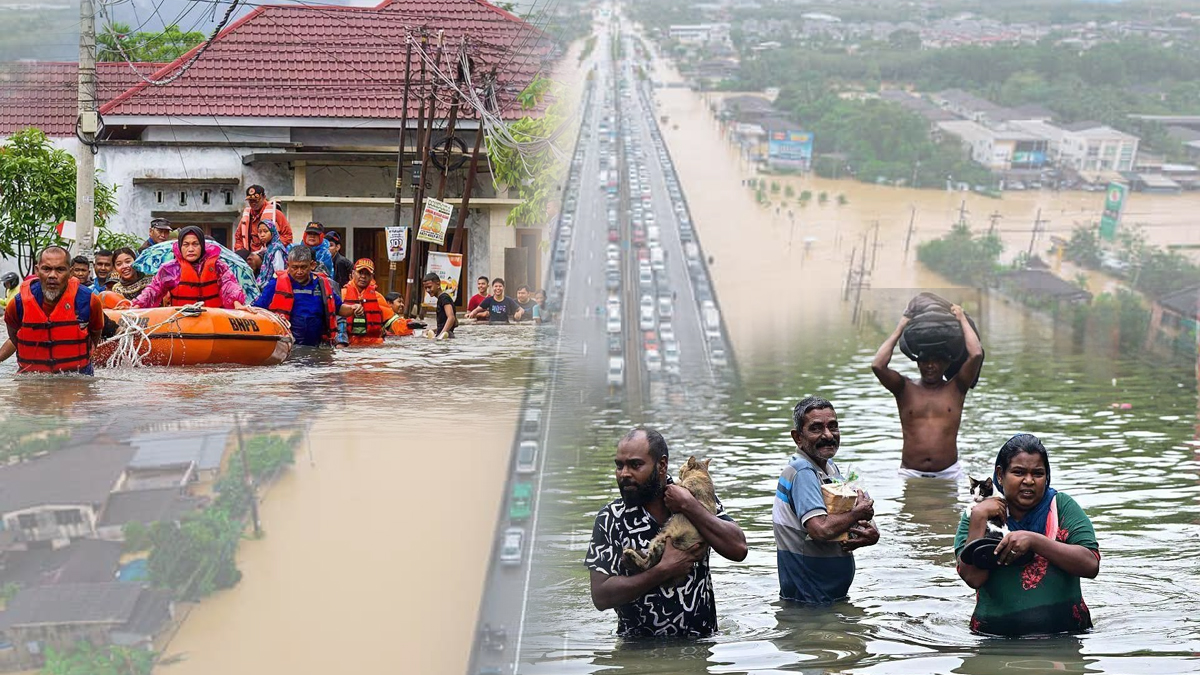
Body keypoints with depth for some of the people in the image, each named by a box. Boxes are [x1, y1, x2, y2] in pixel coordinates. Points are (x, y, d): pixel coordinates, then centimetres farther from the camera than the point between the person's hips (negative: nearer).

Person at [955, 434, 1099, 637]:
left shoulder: (1062, 506, 7)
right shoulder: (978, 516, 8)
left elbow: (1091, 566, -6)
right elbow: (973, 578, -6)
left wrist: (1033, 540, -13)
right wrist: (979, 517, -8)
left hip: (1065, 632, 0)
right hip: (995, 636, 1)